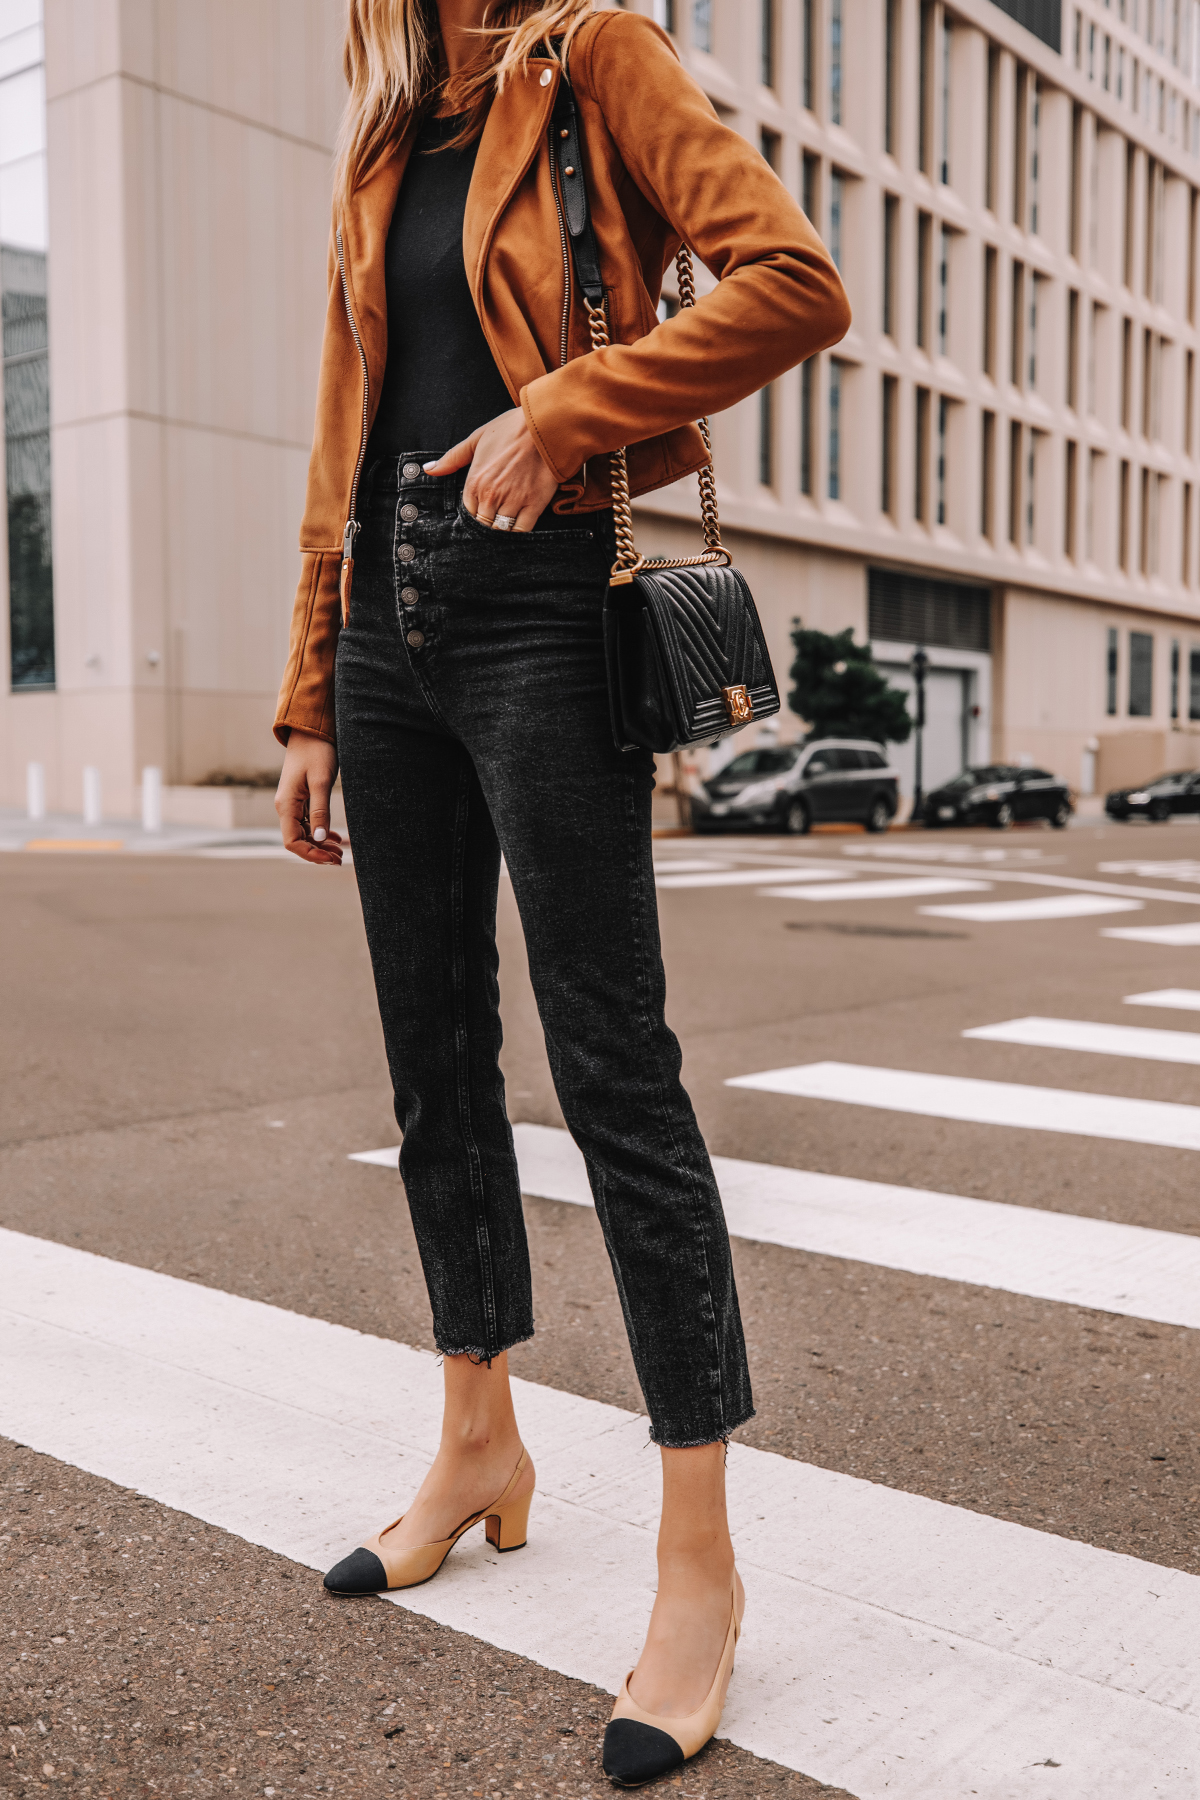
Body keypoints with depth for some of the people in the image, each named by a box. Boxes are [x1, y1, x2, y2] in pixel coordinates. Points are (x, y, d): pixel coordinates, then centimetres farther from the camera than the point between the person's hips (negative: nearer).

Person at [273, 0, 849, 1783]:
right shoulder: (379, 158, 21)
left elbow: (797, 282, -10)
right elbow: (344, 442, 17)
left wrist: (562, 412, -14)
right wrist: (313, 700, 12)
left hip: (536, 615, -7)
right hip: (388, 626, 7)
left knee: (614, 1073, -9)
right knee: (435, 1060, 10)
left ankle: (701, 1555, 2)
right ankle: (480, 1446, 26)